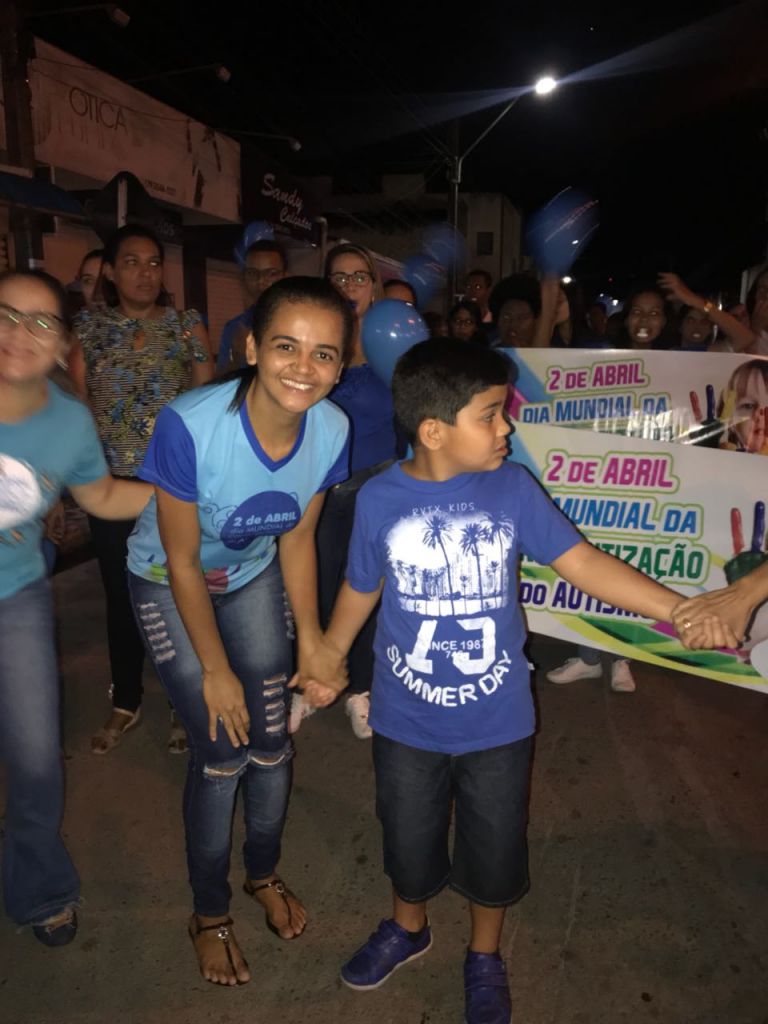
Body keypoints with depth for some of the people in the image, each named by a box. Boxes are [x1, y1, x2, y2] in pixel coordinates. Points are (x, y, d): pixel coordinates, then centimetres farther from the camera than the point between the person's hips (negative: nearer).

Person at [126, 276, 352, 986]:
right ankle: (210, 913, 24)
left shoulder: (331, 430, -22)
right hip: (168, 584, -3)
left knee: (272, 739, 6)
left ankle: (264, 873, 37)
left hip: (254, 576, 4)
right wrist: (216, 670, -15)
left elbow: (297, 539, -7)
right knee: (221, 750, -5)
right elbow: (182, 563, -23)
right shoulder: (189, 425, -35)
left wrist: (312, 640, -4)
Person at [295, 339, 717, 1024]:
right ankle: (408, 927, 55)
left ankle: (485, 956, 50)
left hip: (497, 722, 0)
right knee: (409, 838, 22)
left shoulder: (513, 488, -13)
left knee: (495, 847, 19)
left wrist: (683, 611, -22)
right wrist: (326, 660, 5)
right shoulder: (380, 498, -13)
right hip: (406, 720, 0)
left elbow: (585, 563, -14)